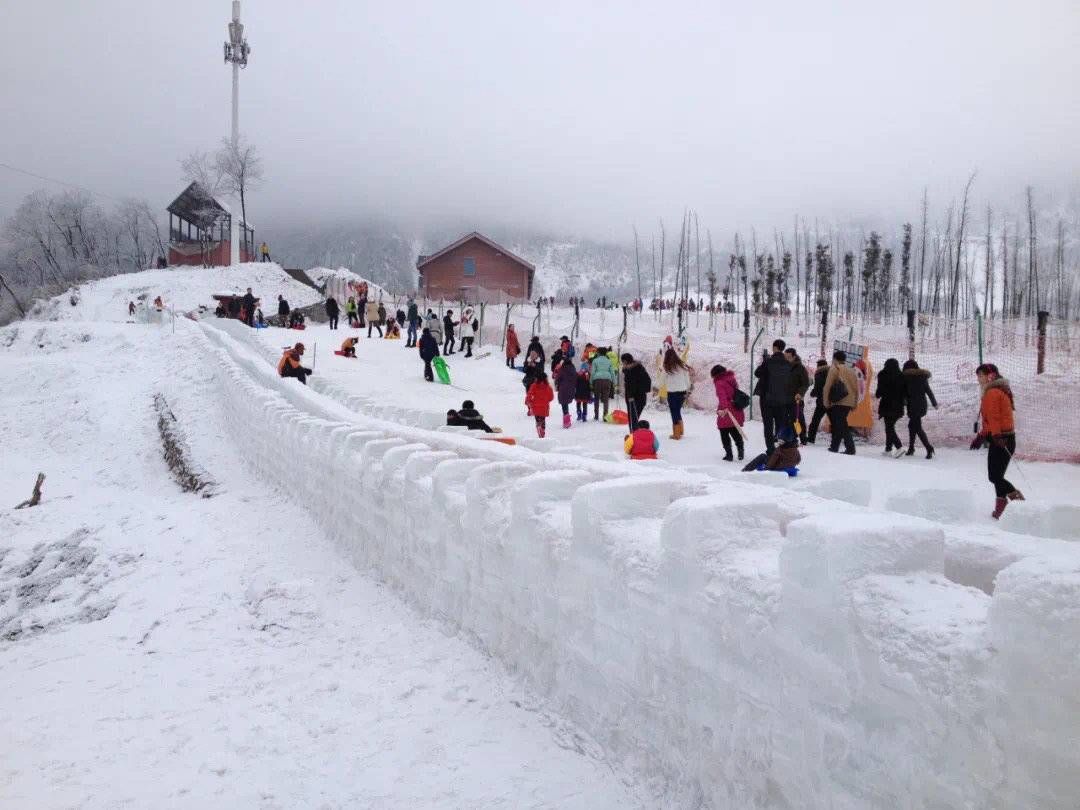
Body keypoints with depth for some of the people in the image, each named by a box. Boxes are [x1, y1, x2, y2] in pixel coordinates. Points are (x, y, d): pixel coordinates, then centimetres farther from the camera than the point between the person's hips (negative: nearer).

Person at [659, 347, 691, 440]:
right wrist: (687, 390, 19)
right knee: (678, 411, 20)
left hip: (672, 393, -4)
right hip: (682, 391, 4)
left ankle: (676, 434, 8)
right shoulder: (682, 365, 1)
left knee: (674, 413, 4)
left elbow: (662, 382, 0)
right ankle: (680, 431, 25)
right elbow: (687, 380, 7)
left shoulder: (666, 368, -11)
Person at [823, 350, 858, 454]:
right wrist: (855, 403, 20)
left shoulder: (834, 369, -3)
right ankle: (834, 446, 15)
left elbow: (828, 386, -9)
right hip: (849, 402, 6)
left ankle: (850, 448, -13)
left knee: (841, 425, -6)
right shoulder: (851, 371, 16)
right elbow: (856, 388, 15)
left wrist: (826, 402, -3)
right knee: (838, 424, 15)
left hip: (838, 402, -6)